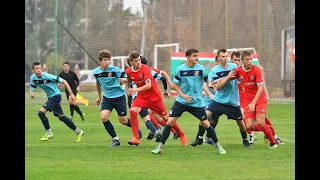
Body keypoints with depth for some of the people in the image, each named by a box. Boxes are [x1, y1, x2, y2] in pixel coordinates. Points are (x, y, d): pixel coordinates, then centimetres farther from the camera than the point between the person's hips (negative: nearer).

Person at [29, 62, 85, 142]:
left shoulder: (47, 76, -25)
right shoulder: (33, 78, -6)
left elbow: (64, 81, -20)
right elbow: (31, 89, 4)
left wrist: (71, 94, -20)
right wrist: (31, 93, -22)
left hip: (56, 96, -7)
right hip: (50, 97, 8)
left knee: (41, 112, -18)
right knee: (61, 116, 13)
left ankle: (49, 133, -2)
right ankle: (78, 131, 24)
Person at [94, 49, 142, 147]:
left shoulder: (115, 70, -18)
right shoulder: (96, 72, -5)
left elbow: (126, 78, -12)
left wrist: (123, 80, -37)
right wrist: (99, 97, 24)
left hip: (119, 96, -3)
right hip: (107, 97, 3)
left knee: (123, 120, 3)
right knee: (103, 117, -17)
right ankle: (115, 139, -3)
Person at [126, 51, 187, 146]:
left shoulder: (145, 69, -23)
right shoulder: (128, 71, -6)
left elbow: (149, 85, -33)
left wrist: (137, 89, -46)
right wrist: (128, 89, 17)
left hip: (155, 96, -4)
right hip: (142, 96, 4)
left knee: (165, 117, 4)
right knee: (133, 111, -22)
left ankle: (181, 134, 25)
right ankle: (136, 138, -19)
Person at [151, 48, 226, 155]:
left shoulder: (200, 68, -5)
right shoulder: (180, 69, -7)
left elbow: (205, 80, 11)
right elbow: (175, 85, 1)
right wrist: (183, 95, -11)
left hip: (196, 102, 0)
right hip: (181, 101, 0)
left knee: (206, 124, 2)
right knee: (170, 122, -8)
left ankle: (218, 146, 20)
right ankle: (160, 147, 1)